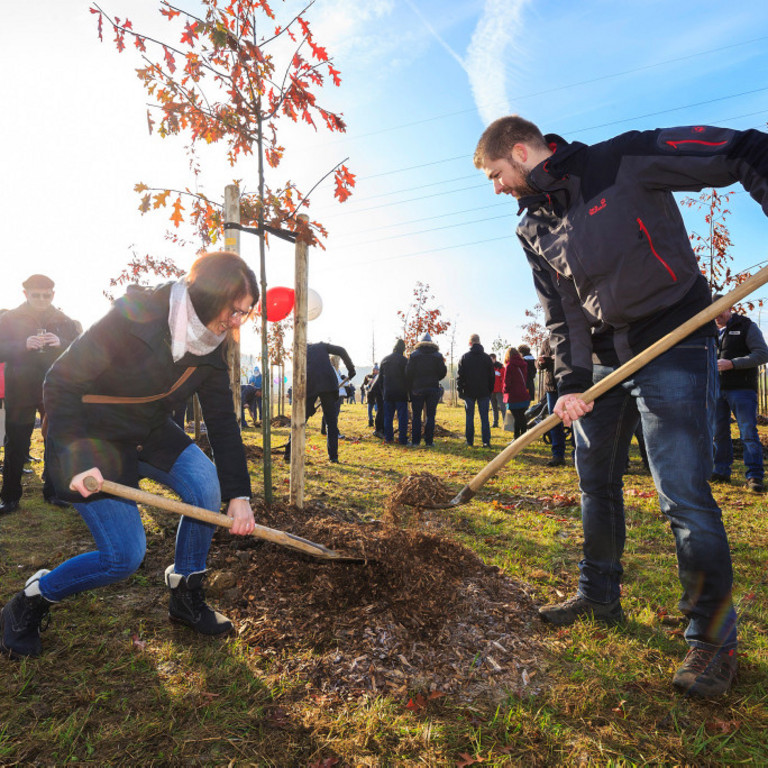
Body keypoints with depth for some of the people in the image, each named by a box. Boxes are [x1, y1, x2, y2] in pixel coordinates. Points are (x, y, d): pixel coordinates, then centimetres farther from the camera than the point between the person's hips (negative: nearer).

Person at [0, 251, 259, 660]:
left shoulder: (211, 348, -8)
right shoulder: (135, 316, -27)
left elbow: (223, 422, -5)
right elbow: (62, 383, -21)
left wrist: (238, 493, -10)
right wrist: (77, 459, -29)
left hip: (149, 434, 6)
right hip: (89, 437, -6)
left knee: (206, 482, -14)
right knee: (125, 555, -10)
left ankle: (186, 598, 8)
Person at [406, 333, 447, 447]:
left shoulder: (414, 355, 0)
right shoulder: (437, 355, 4)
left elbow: (408, 373, -4)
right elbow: (443, 372, 0)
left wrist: (410, 389, 3)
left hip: (417, 389, -1)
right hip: (433, 389, 1)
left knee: (416, 416, 6)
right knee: (430, 415, 5)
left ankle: (415, 440, 5)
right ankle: (429, 441, 3)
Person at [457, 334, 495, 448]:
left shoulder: (465, 357, -1)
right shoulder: (487, 357, 4)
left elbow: (460, 375, -2)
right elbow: (492, 376, 7)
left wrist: (459, 389, 3)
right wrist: (490, 390, 13)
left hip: (469, 391, -1)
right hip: (484, 392, 1)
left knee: (469, 416, 6)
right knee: (484, 417, 2)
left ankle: (469, 441, 7)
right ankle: (486, 441, -1)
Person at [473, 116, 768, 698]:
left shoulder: (625, 161, -10)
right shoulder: (534, 229, 8)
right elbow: (560, 314, 4)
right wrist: (570, 382, -7)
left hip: (675, 348, -6)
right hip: (601, 361, 7)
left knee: (683, 493, -9)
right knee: (596, 484, 12)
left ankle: (713, 637, 10)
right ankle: (599, 595, 32)